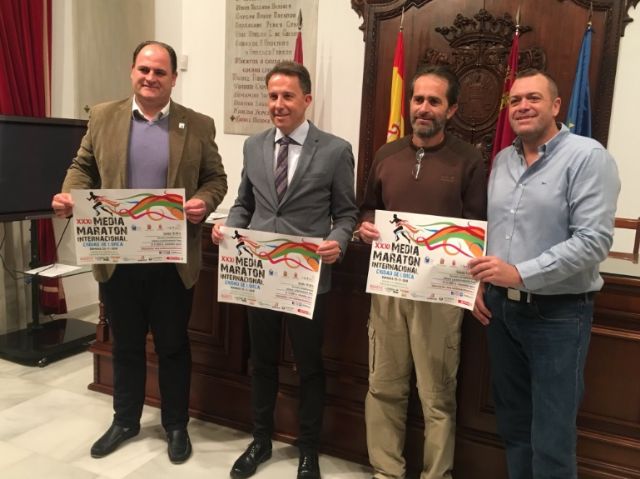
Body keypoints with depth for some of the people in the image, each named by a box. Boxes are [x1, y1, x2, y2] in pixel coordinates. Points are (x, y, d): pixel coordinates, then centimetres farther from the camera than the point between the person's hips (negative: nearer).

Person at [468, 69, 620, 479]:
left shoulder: (588, 157, -11)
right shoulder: (503, 160, 9)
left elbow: (594, 241, -20)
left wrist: (520, 274, -25)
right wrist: (482, 285, 7)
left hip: (558, 314, -6)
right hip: (501, 308, 6)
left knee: (551, 440, 3)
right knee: (512, 424, 19)